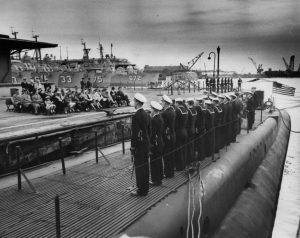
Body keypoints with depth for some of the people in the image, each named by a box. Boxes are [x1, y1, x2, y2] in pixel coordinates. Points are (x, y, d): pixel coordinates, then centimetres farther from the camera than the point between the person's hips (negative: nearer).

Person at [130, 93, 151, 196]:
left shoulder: (136, 116, -18)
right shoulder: (147, 114, 8)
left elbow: (134, 133, -19)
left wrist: (132, 148, -13)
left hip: (139, 145, -8)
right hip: (146, 144, 8)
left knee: (139, 167, 0)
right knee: (145, 166, 15)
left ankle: (141, 190, 7)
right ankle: (145, 188, 25)